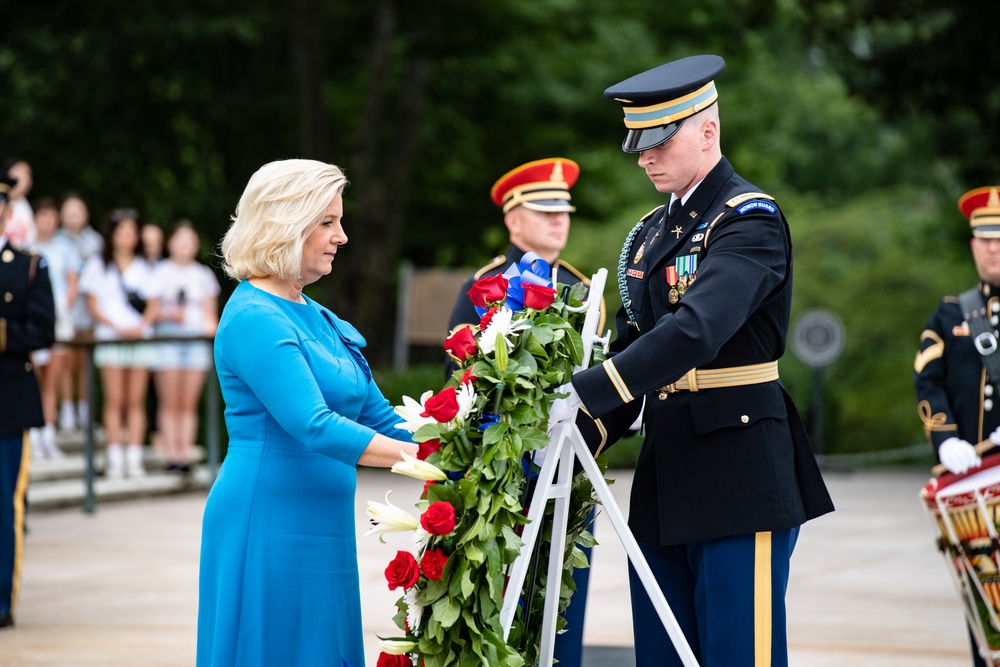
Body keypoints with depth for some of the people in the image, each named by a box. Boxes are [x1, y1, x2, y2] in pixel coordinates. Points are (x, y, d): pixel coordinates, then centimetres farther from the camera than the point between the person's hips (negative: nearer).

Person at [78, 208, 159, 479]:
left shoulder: (143, 268, 15)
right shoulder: (97, 265, 8)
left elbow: (153, 304, 11)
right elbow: (93, 305, 3)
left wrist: (142, 326, -8)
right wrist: (117, 328, -10)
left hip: (140, 338, 2)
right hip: (110, 338, -2)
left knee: (136, 401, -1)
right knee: (114, 400, -8)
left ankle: (134, 457, -2)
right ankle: (115, 458, -7)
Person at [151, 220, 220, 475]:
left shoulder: (204, 275, 16)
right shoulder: (160, 273, 8)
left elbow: (210, 313, 16)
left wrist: (211, 325, -5)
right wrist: (169, 314, -11)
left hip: (197, 340, 2)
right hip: (167, 338, -2)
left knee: (189, 404, -1)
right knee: (170, 403, -7)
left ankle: (185, 456, -1)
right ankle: (171, 456, -7)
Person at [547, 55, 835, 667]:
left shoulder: (750, 220, -10)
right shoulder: (651, 234, 16)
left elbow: (698, 329, -26)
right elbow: (632, 351, 14)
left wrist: (587, 393, -29)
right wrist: (585, 433, -4)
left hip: (740, 472, -8)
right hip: (665, 476, 8)